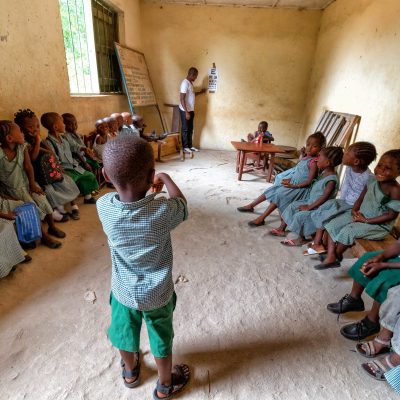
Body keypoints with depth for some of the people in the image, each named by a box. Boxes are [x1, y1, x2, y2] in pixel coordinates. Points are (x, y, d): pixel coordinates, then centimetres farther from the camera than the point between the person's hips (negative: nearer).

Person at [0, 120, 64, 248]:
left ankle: (52, 227, 16)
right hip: (11, 188, -4)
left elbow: (28, 166, -5)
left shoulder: (22, 147, -8)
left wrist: (32, 184, -8)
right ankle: (45, 236, 0)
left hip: (25, 182, 4)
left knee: (43, 201, -7)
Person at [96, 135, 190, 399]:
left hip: (123, 291, 3)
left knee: (125, 333, 30)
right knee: (162, 341, 23)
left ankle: (131, 372, 59)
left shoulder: (104, 206, -23)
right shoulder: (164, 210, -31)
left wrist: (146, 187, 12)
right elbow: (182, 202, -6)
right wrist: (167, 179, 8)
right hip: (157, 295, -2)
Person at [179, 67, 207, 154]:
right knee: (185, 129, -1)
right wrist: (186, 112, -26)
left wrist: (200, 92, 31)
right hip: (185, 111, -9)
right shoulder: (185, 83, -18)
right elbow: (182, 99, -23)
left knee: (190, 129, 13)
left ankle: (190, 146, 23)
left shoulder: (190, 83, 12)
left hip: (191, 110, 9)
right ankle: (185, 147, 8)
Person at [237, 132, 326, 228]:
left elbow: (309, 181, -22)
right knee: (272, 190, 5)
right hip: (292, 182, 8)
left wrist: (293, 186, -26)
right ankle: (251, 206, 16)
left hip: (299, 187, -8)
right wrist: (288, 179, 0)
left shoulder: (314, 162, -19)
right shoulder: (305, 158, 6)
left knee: (279, 195, -18)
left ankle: (261, 218, -11)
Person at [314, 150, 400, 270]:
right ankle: (330, 257, -7)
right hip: (361, 215, 7)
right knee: (332, 224, -5)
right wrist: (354, 209, -10)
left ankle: (336, 256, 2)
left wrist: (366, 220, -19)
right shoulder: (372, 180, -3)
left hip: (378, 224, -7)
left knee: (348, 230, -24)